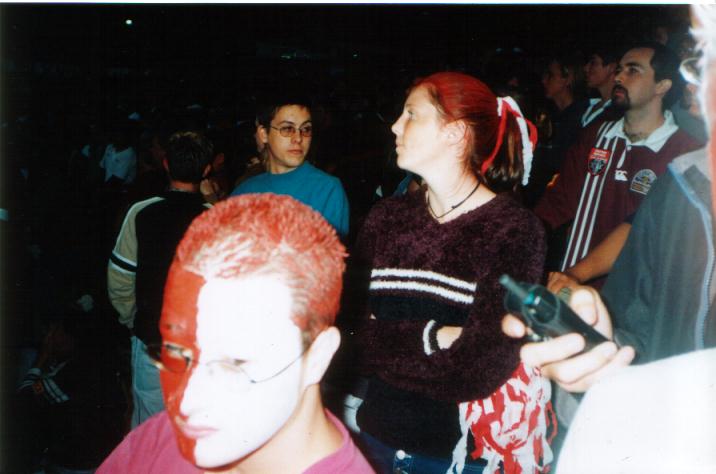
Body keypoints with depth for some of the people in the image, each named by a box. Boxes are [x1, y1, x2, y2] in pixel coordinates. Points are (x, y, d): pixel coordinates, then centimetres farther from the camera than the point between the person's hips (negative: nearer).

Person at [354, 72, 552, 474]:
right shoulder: (387, 218, -1)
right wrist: (430, 338, -21)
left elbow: (479, 370, -23)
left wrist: (387, 346, -15)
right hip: (380, 437, 4)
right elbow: (352, 333, -8)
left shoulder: (515, 230, -16)